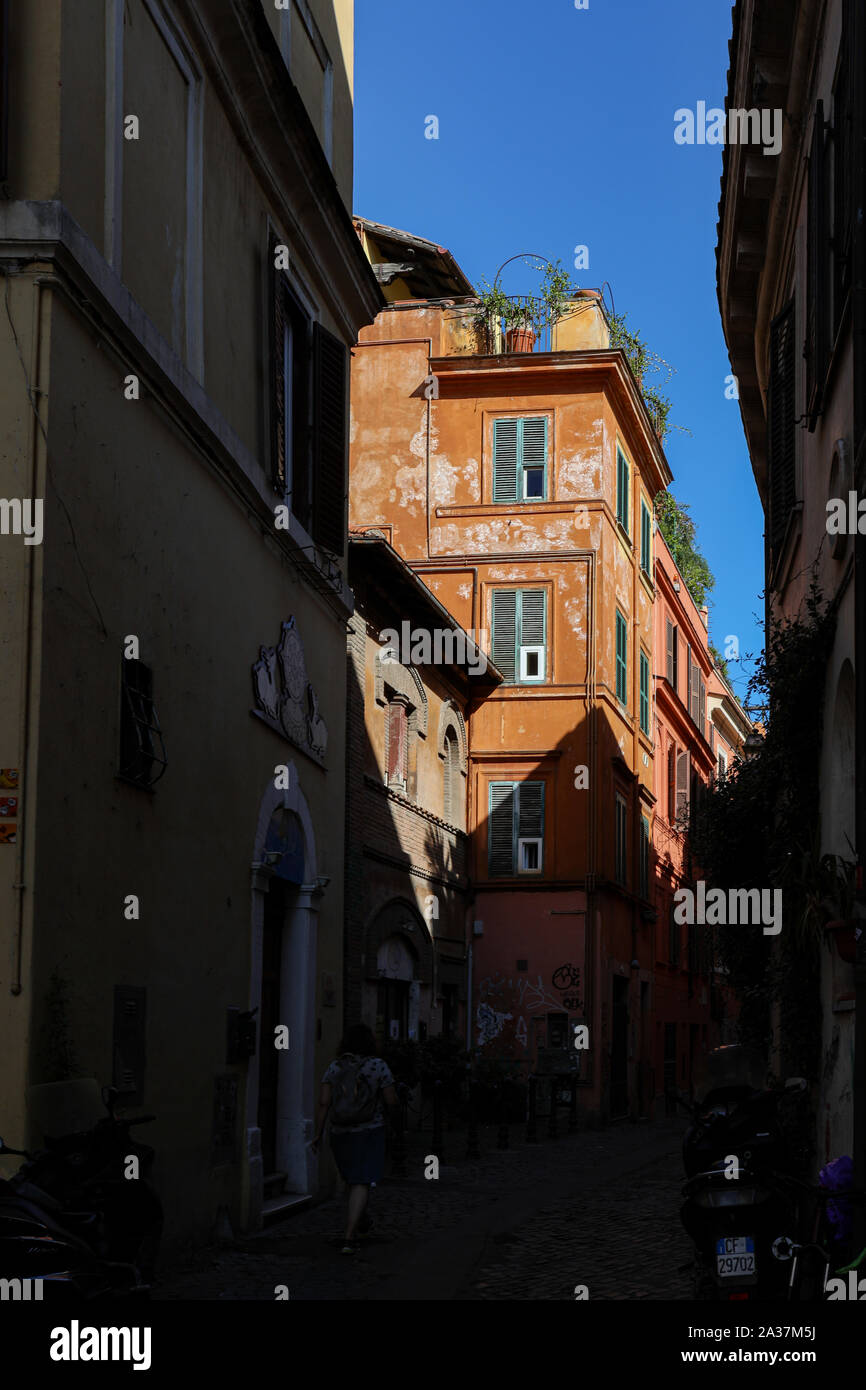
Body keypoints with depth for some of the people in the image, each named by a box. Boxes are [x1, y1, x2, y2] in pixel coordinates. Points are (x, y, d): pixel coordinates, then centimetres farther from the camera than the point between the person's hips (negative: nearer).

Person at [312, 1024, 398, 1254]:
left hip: (340, 1133, 4)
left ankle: (360, 1220, 46)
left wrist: (318, 1134, -2)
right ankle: (350, 1238, -18)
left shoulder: (334, 1068, 0)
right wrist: (387, 1094, 14)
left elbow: (324, 1102, -6)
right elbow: (391, 1101, -9)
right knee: (361, 1185, -6)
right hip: (370, 1132, -4)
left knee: (352, 1178, 25)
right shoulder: (378, 1066, -8)